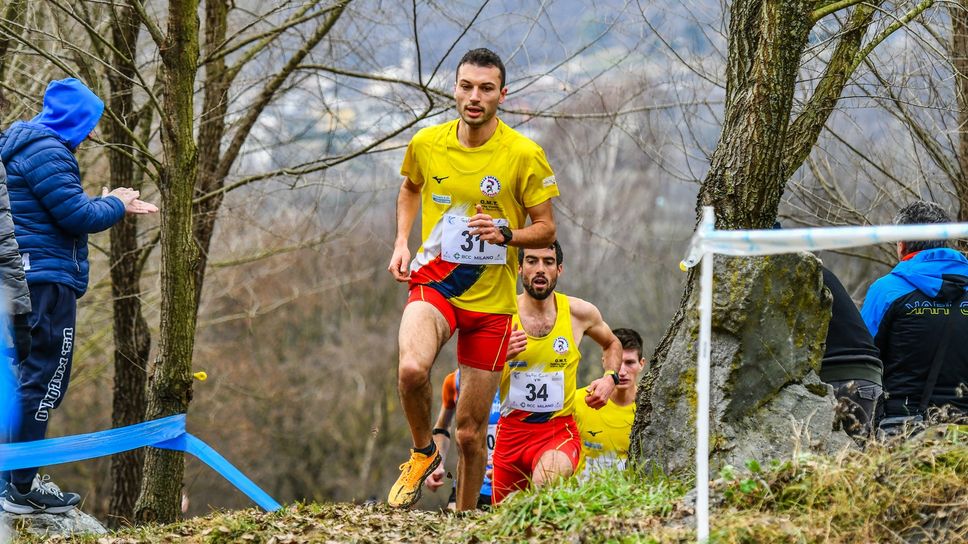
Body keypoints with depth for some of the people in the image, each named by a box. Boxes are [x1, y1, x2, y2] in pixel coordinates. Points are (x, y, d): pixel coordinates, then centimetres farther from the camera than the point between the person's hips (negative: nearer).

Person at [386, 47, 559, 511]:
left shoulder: (524, 155, -8)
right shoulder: (426, 144, 0)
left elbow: (546, 230, 0)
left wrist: (505, 234, -20)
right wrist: (402, 242, 8)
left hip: (491, 298, 0)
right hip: (434, 281, 1)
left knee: (470, 432, 3)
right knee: (411, 368, -32)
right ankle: (422, 452, -3)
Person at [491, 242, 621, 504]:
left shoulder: (579, 313, -2)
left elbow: (612, 344, 21)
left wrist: (610, 379, 1)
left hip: (559, 431, -2)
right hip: (511, 431, 2)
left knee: (546, 482, -36)